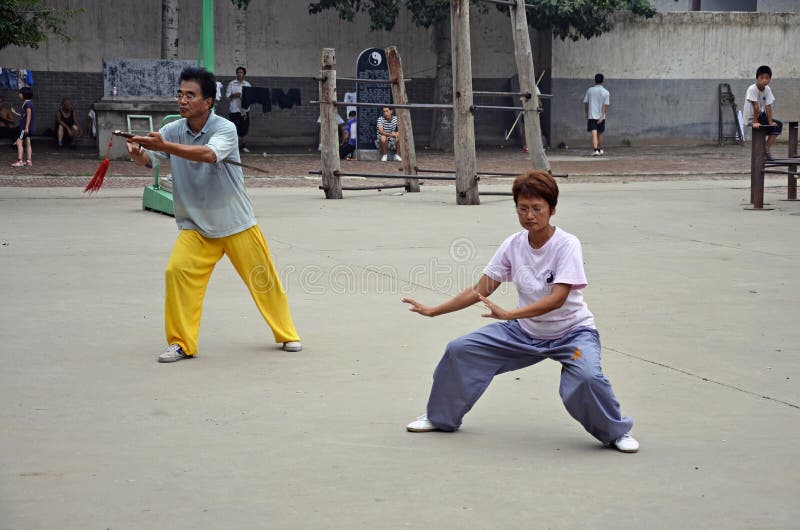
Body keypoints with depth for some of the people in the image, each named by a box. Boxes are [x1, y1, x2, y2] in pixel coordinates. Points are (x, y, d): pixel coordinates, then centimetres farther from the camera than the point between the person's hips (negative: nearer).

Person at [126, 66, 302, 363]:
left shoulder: (225, 129, -18)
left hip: (236, 224, -3)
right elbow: (148, 160, -15)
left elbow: (208, 154, -39)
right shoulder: (172, 130, -4)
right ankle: (182, 344, -5)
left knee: (263, 279, 6)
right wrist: (138, 153, -40)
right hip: (195, 227, 3)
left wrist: (165, 146, -50)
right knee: (177, 272, -17)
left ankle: (286, 334, 28)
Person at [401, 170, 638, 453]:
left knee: (586, 376, -34)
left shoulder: (567, 245, -20)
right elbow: (479, 290, 1)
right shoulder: (513, 245, -7)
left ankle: (617, 432, -5)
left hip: (572, 331, -5)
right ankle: (440, 417, 21)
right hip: (525, 331, 5)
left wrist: (509, 314, -42)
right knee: (459, 350, -3)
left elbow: (557, 299, -31)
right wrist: (433, 311, -3)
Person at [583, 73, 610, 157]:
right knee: (600, 134, 16)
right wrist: (602, 116, -11)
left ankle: (595, 150, -24)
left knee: (594, 134, -8)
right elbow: (605, 105, -9)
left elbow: (585, 103, 4)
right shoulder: (606, 92, -1)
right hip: (600, 116, 1)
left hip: (591, 116, -1)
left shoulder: (590, 90, 0)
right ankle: (600, 150, 29)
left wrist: (586, 114, 17)